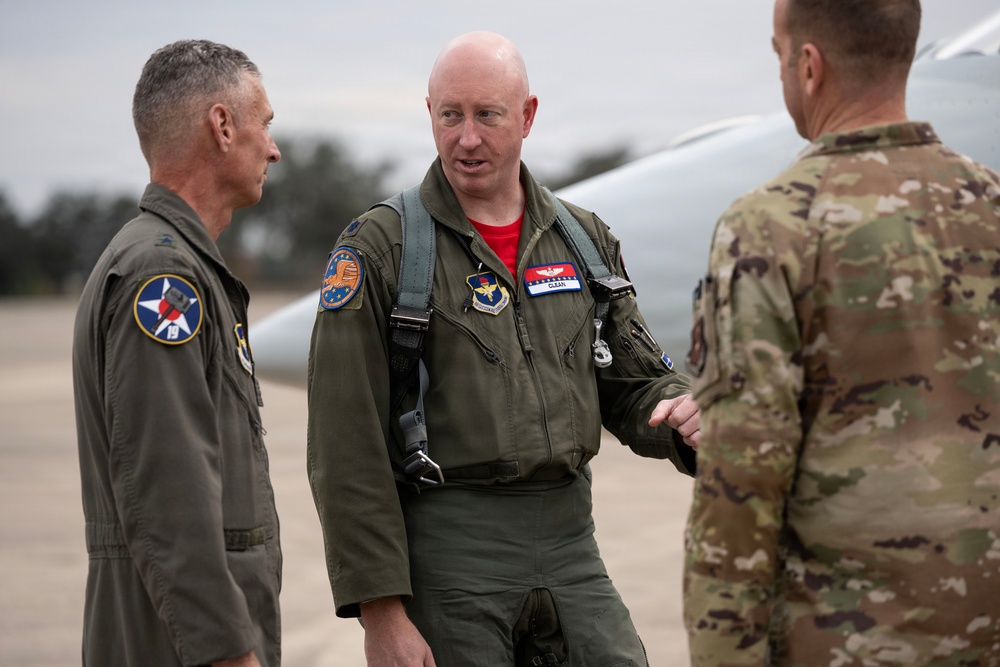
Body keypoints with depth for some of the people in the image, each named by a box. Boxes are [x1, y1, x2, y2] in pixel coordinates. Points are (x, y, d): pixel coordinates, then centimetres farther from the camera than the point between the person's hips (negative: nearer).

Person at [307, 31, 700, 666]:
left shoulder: (584, 239, 11)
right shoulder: (379, 249, -5)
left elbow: (635, 383, 17)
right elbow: (347, 450, -8)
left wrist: (684, 417, -9)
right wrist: (381, 610, -13)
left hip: (570, 540, 4)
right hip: (447, 551, -4)